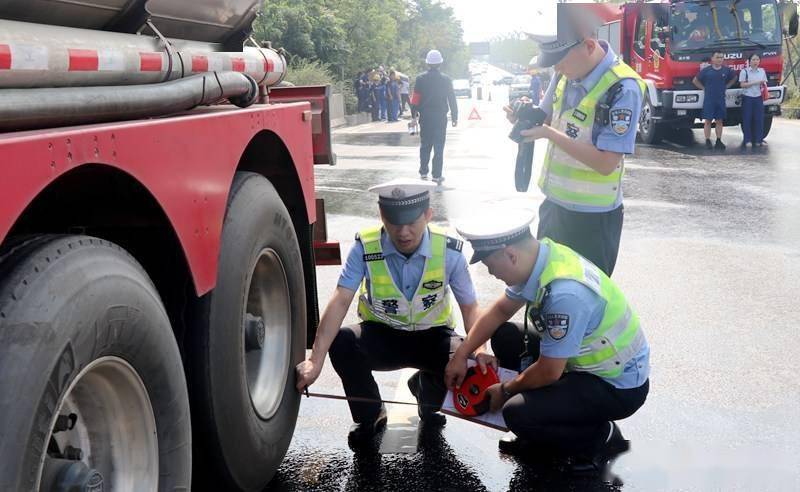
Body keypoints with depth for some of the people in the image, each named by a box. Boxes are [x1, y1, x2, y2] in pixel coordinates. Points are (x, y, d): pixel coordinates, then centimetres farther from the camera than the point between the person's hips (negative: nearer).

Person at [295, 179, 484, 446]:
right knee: (341, 342, -32)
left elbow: (469, 307, -9)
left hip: (432, 336, 1)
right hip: (381, 335, 0)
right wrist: (315, 360, -38)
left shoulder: (449, 251, -17)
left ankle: (426, 388, 12)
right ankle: (370, 416, -2)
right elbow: (340, 302, -27)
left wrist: (479, 348, -29)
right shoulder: (365, 247, -20)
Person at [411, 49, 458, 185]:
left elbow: (415, 98, -3)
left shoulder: (420, 79, -4)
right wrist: (454, 116, 6)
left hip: (425, 117, 1)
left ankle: (423, 173, 17)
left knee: (425, 145, 15)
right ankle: (437, 176, 0)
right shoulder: (446, 80, -4)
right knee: (438, 146, 2)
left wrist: (414, 113, 6)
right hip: (440, 117, -1)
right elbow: (452, 99, 0)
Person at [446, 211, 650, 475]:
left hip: (618, 386, -9)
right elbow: (500, 310, 8)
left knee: (518, 413, -24)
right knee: (504, 337, 7)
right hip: (587, 357, 9)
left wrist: (504, 391, -7)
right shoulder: (543, 255, -9)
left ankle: (601, 437, 2)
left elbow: (549, 372, -24)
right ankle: (540, 435, 16)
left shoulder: (565, 294, -35)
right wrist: (461, 355, 5)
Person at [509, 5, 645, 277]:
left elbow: (606, 163, -26)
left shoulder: (622, 87, -24)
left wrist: (548, 133, -29)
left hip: (592, 216, -7)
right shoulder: (566, 73, -2)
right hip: (554, 203, 7)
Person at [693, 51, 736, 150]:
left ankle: (719, 141, 12)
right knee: (707, 121, -2)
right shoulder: (706, 70, -4)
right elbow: (695, 80, 4)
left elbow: (734, 78, 22)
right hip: (708, 100, -3)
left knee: (719, 121, 6)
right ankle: (708, 142, 2)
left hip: (721, 100, 3)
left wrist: (726, 86, 11)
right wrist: (704, 88, 0)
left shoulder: (726, 70, 4)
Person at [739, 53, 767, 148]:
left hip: (758, 98, 3)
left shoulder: (762, 71, 9)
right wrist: (755, 83, -16)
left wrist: (763, 84, -8)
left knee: (759, 119, 1)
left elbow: (764, 83, 15)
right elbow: (742, 84, -9)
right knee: (747, 119, -3)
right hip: (747, 98, -3)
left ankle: (757, 140, 7)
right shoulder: (744, 71, -3)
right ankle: (747, 140, 3)